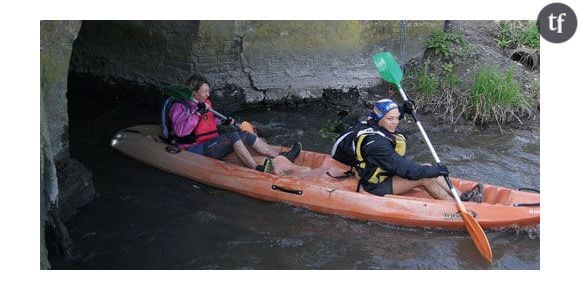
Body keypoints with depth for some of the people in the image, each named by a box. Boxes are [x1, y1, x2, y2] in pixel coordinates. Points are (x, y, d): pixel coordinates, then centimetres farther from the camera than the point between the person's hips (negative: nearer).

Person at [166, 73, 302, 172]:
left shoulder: (205, 102, 15)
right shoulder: (179, 106, -10)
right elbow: (180, 131, -26)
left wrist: (222, 122, 16)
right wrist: (198, 112, -27)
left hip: (211, 144, 9)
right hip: (196, 150, -9)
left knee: (245, 135, -6)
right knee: (233, 136, -28)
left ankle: (281, 157, -9)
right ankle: (257, 169, -41)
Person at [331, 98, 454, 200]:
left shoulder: (374, 126, -6)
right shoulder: (376, 143, -33)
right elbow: (403, 168, -30)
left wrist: (402, 110, 4)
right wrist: (436, 171, -23)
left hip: (384, 172, 10)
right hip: (376, 185, -10)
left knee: (427, 168, 2)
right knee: (424, 179, -17)